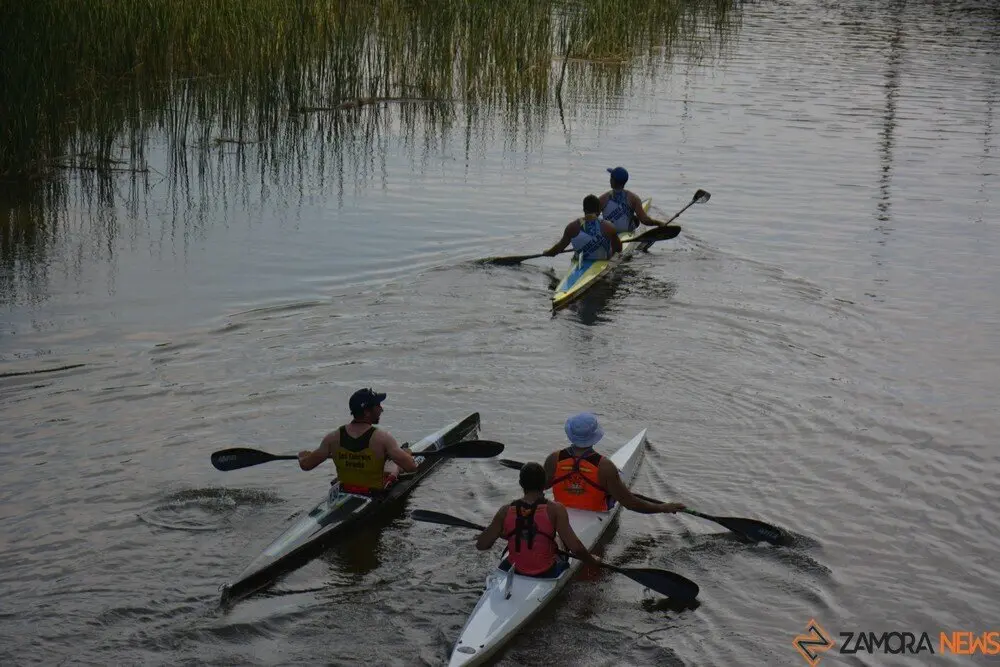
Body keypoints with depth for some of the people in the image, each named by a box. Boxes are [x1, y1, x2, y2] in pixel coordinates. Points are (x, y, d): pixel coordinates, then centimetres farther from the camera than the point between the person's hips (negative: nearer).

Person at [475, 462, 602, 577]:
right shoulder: (554, 509, -19)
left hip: (514, 572, 2)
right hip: (546, 574, -2)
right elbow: (575, 547, -23)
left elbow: (481, 545, -8)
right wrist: (593, 560, -3)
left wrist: (501, 534, 12)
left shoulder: (506, 511, -12)